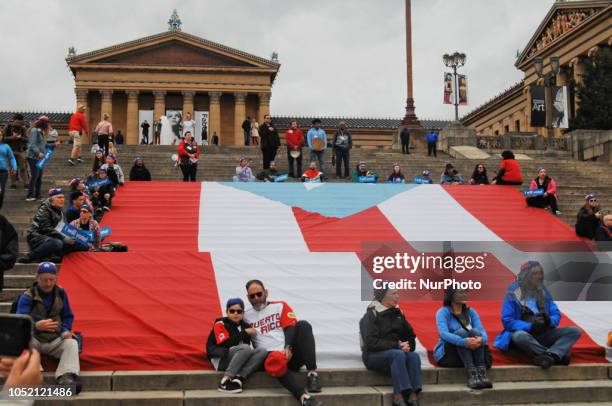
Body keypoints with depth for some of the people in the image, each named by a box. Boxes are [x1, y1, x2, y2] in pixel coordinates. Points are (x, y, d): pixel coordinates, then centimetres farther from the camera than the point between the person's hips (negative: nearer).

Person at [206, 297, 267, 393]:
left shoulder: (245, 326, 13)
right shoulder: (220, 324, -3)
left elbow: (248, 344, 14)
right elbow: (225, 344, -17)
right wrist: (244, 333, -14)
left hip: (240, 361, 6)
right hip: (220, 359, -6)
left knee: (263, 351, -18)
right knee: (246, 349, -31)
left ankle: (238, 378, -32)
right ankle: (225, 380, -30)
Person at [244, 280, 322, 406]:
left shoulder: (280, 306, 13)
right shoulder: (246, 316, 16)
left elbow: (290, 328, -1)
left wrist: (288, 348, -20)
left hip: (291, 354, 1)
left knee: (303, 325, -23)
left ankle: (312, 373, -34)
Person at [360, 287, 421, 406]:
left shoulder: (398, 314, 12)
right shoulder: (371, 315, -6)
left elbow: (410, 337, 17)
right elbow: (371, 342, -16)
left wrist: (408, 346, -7)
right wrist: (396, 345, -21)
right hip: (374, 355, -5)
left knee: (414, 356, -26)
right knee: (398, 354, -34)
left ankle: (413, 396, -34)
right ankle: (399, 396, -38)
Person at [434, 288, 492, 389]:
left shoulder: (471, 312, 6)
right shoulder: (443, 312, -8)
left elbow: (482, 332, -8)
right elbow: (444, 334, -25)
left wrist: (481, 339, -33)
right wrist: (465, 342, -41)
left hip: (470, 354, 4)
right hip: (447, 355, -4)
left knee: (475, 332, -23)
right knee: (461, 332, -29)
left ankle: (482, 372, -35)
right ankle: (471, 374, -42)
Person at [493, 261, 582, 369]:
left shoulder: (543, 292, 11)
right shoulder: (513, 294, -4)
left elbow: (556, 314, 9)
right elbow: (507, 321, -10)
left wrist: (549, 321, -15)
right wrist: (530, 326, -20)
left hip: (543, 334, 5)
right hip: (523, 332, -5)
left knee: (574, 331, -14)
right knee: (520, 336, -40)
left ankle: (550, 356, -38)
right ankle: (559, 356, -34)